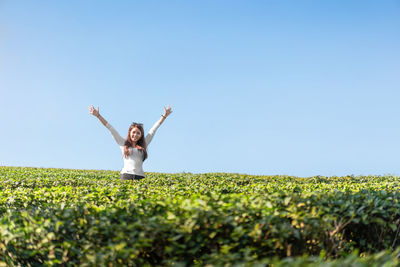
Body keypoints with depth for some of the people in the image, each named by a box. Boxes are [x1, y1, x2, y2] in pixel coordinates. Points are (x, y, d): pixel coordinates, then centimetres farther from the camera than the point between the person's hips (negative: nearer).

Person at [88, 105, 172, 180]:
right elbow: (111, 129, 16)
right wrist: (98, 115, 17)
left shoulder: (143, 145, 20)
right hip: (125, 175, -1)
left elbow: (153, 129, 24)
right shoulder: (123, 143, 17)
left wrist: (164, 116, 28)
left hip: (140, 177, 1)